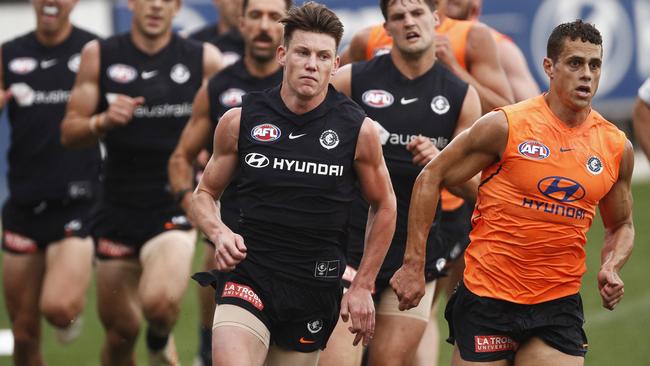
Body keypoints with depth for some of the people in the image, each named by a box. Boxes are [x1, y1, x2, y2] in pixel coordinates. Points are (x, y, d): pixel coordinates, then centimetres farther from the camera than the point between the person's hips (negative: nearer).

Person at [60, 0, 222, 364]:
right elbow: (69, 133, 3)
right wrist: (103, 122, -17)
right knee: (120, 330, 8)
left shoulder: (205, 60, -2)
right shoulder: (99, 56, 2)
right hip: (118, 209, 2)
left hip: (174, 208, -2)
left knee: (159, 303, -26)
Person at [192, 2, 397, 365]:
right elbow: (206, 192, 14)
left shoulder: (359, 129, -1)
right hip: (248, 277, -1)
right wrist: (219, 233, -8)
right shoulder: (240, 121, 0)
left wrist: (362, 287, 10)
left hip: (317, 286, 1)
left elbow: (384, 206, 13)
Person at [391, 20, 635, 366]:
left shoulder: (617, 148, 4)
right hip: (488, 297, -3)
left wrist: (610, 268, -2)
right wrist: (413, 265, -3)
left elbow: (621, 226, 20)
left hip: (559, 307, 3)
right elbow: (431, 178, -1)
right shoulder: (505, 126, -8)